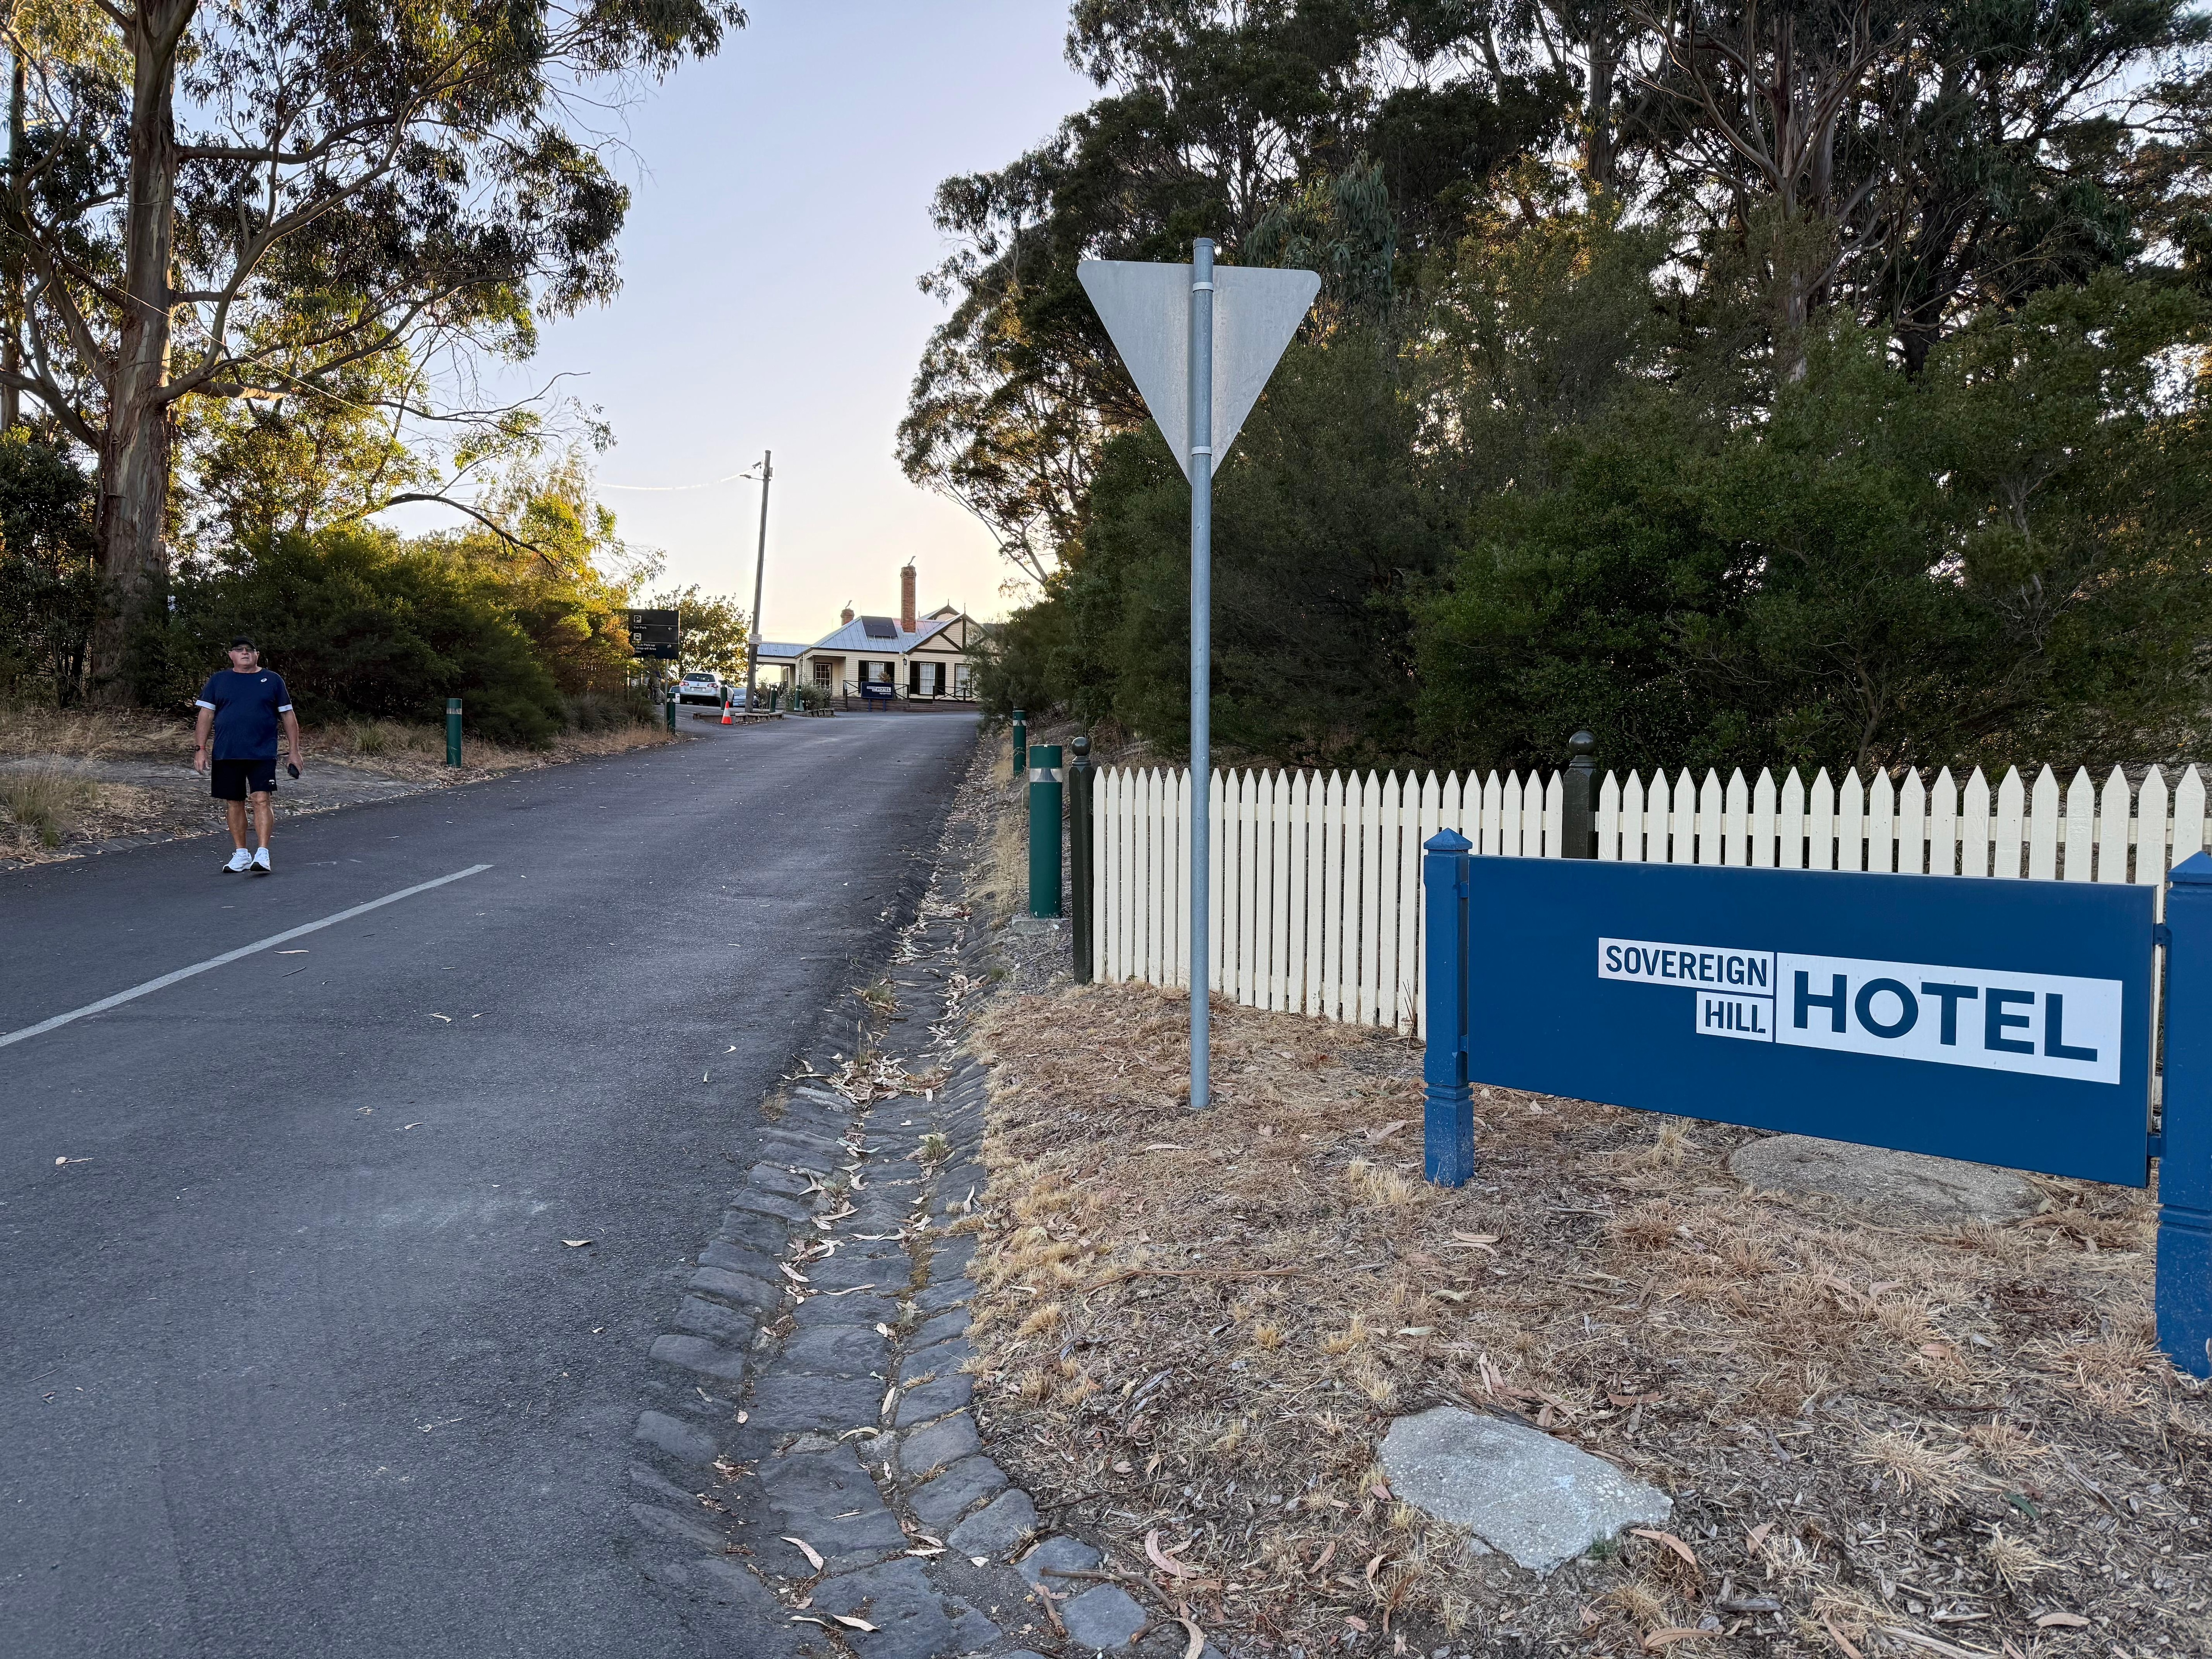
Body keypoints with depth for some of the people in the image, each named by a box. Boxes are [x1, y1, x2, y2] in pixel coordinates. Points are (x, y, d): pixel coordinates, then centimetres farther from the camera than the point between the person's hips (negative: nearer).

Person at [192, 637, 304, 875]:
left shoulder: (273, 680, 7)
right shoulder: (218, 681, 10)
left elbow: (288, 716, 9)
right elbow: (206, 715, 9)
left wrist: (294, 752, 5)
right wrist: (200, 749, 0)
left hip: (262, 754, -2)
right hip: (226, 755, 2)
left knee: (261, 800, -13)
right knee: (234, 804, 8)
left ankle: (262, 855, -13)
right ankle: (241, 855, 18)